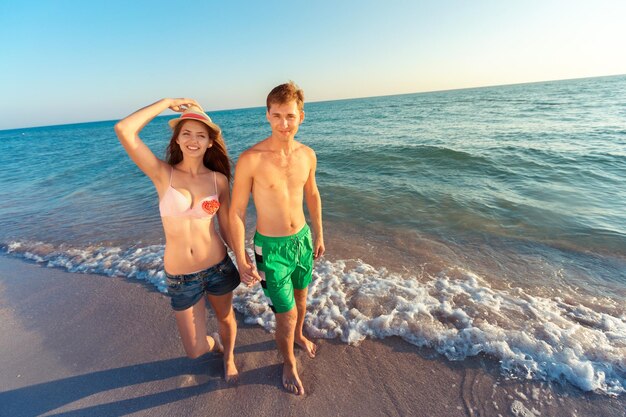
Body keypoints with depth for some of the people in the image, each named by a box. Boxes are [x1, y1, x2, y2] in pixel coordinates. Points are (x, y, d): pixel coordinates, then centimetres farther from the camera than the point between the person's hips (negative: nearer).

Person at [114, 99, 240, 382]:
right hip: (180, 276, 0)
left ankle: (229, 358, 58)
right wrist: (168, 102, -12)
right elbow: (123, 130, -19)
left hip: (218, 267, 1)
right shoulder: (163, 174, -7)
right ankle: (214, 342, 49)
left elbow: (226, 226, 1)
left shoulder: (219, 179, -4)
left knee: (226, 318, 23)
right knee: (195, 351, 11)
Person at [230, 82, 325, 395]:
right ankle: (289, 363, 38)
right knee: (286, 314, 5)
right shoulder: (251, 159, -21)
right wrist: (241, 261, -16)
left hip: (302, 239, 5)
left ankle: (298, 335, 58)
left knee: (300, 297, 26)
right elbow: (236, 212, -15)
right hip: (271, 248, -5)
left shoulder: (307, 155, -5)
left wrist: (318, 235, 15)